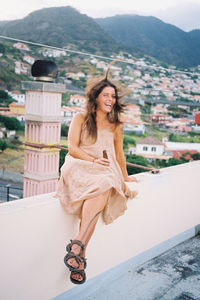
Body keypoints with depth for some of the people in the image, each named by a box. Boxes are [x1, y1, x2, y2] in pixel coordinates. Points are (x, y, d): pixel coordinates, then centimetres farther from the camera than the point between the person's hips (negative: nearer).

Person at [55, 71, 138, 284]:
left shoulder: (116, 127, 22)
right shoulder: (80, 119, 13)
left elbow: (119, 154, 30)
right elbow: (72, 148, 2)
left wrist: (125, 178, 32)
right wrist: (94, 160, -11)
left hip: (106, 172, 3)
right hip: (79, 167, -2)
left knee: (104, 187, -36)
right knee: (101, 187, -38)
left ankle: (77, 247, -42)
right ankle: (80, 254, -42)